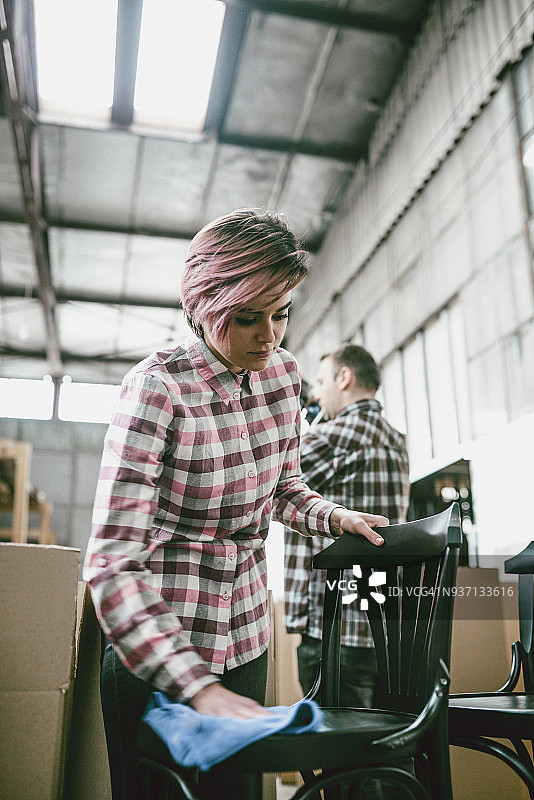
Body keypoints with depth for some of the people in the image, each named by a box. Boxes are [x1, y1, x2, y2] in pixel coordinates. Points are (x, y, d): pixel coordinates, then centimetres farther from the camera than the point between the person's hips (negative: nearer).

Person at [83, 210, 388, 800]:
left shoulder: (282, 372, -3)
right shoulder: (158, 387, -22)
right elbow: (110, 564, -27)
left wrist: (333, 515, -8)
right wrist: (199, 686, -33)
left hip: (246, 636, 6)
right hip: (155, 648, -5)